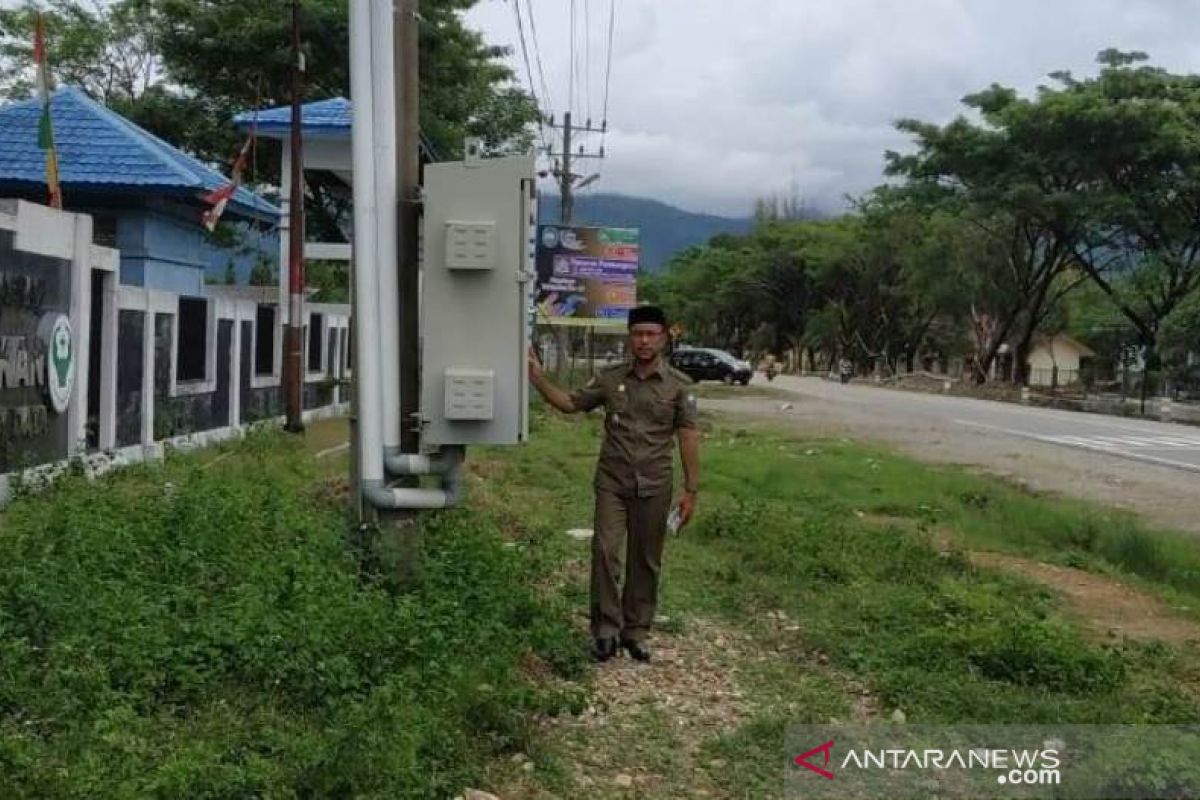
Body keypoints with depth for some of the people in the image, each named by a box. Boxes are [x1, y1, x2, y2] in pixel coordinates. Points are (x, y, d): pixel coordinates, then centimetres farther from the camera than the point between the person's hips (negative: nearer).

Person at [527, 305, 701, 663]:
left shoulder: (679, 385, -2)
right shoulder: (609, 378, 3)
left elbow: (688, 437, -2)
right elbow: (571, 404, 12)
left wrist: (691, 490, -5)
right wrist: (538, 378, -1)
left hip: (653, 487, -1)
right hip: (611, 482, 1)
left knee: (645, 561, 8)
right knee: (605, 552, -7)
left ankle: (636, 631, 20)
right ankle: (606, 630, 5)